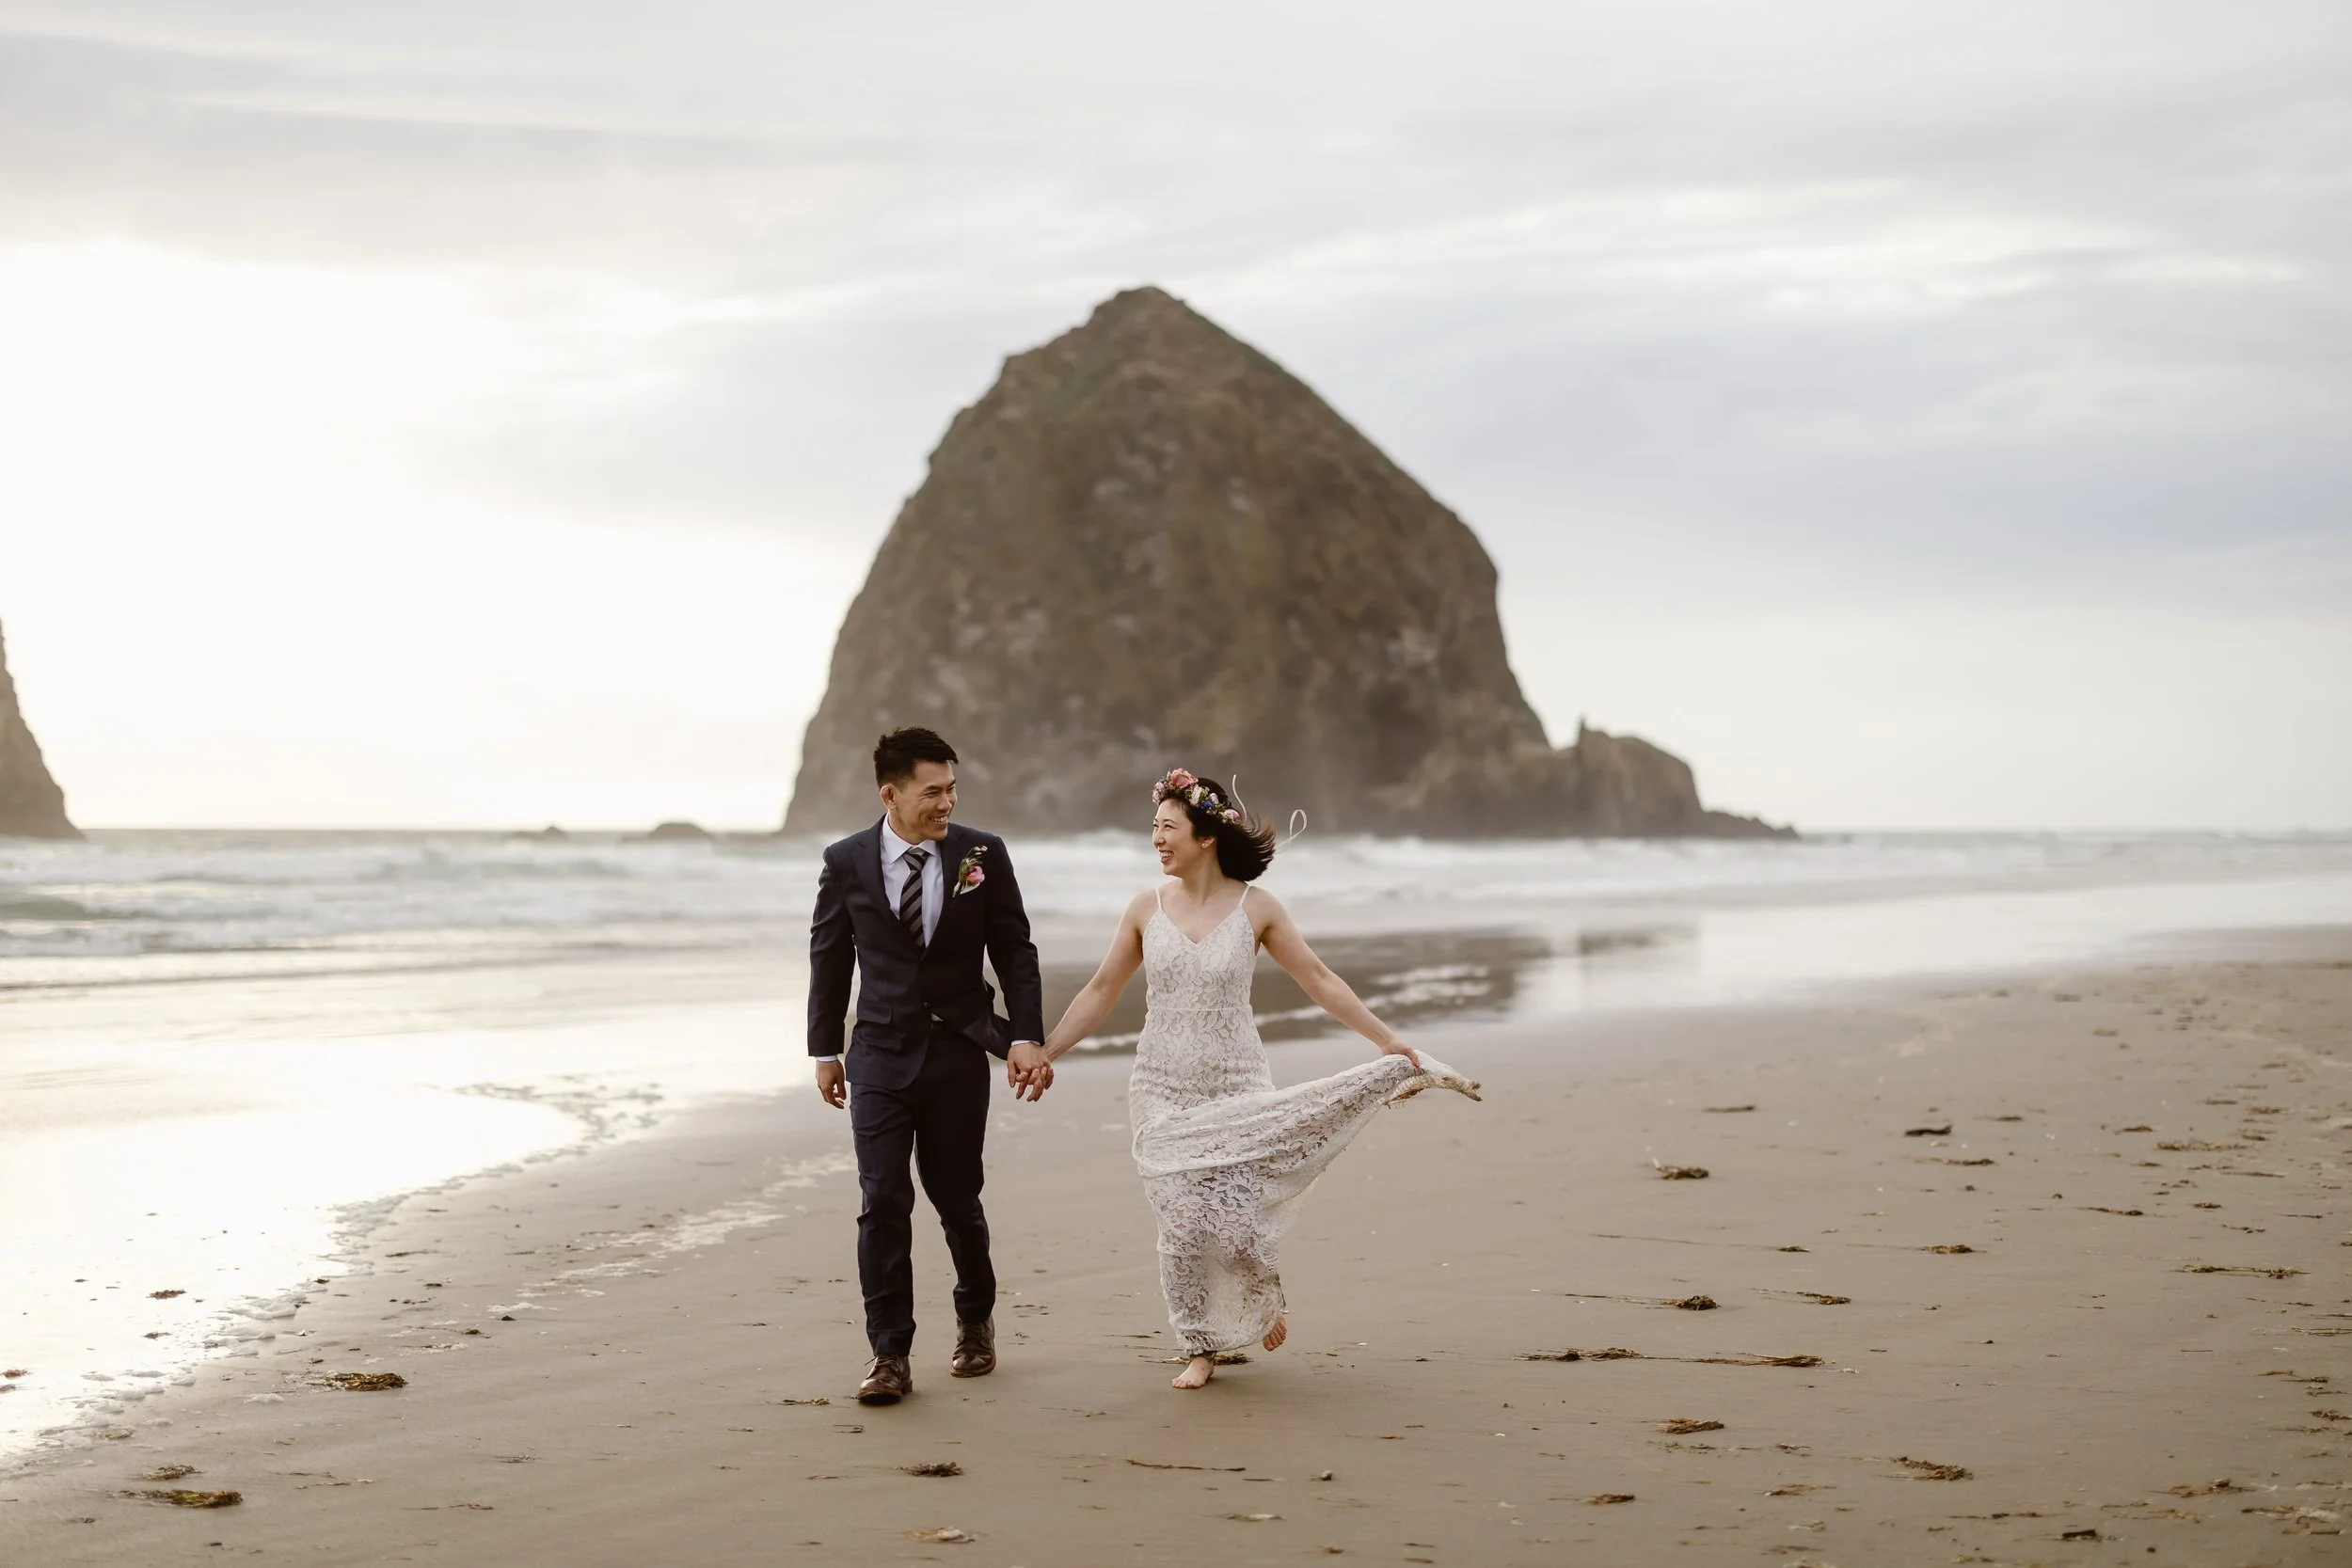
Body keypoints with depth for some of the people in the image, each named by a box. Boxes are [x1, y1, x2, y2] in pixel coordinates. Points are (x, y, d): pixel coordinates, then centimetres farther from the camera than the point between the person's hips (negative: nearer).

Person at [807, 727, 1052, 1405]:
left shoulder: (983, 855, -3)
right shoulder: (847, 862, -1)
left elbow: (1015, 953, 1)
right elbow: (829, 958, 9)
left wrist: (1026, 1037, -8)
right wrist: (825, 1050, 10)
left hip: (958, 1051, 0)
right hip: (881, 1051, 0)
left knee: (956, 1196, 8)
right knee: (882, 1202, -7)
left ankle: (976, 1320, 33)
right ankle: (890, 1356, -3)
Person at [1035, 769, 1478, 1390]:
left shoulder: (1255, 908, -4)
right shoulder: (1147, 909, 1)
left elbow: (1318, 979, 1)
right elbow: (1101, 992, 9)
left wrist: (1389, 1042, 0)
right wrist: (1045, 1052, 6)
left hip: (1236, 1092, -2)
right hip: (1163, 1094, 2)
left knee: (1236, 1227, -10)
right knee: (1183, 1227, -4)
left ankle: (1266, 1299, 24)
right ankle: (1201, 1350, 15)